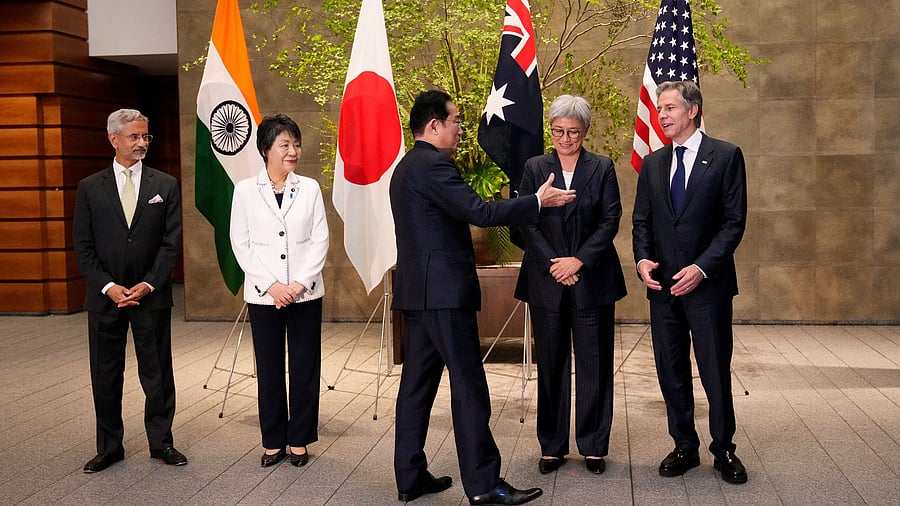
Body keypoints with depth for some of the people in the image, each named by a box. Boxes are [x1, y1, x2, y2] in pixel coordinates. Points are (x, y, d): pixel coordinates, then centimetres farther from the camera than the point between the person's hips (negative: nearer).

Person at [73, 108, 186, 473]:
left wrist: (147, 284, -10)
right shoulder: (90, 188, 4)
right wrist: (109, 287, -10)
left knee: (157, 373, 6)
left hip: (151, 295, -1)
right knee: (105, 376, 8)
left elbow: (171, 242, -1)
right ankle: (109, 448, 21)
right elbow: (83, 247, 1)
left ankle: (161, 443, 20)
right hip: (105, 297, 1)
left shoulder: (165, 186, 3)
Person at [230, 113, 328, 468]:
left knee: (305, 367, 5)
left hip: (305, 292, 1)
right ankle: (274, 441, 19)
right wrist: (272, 286, -10)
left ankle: (299, 439, 17)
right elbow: (240, 244, -1)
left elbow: (320, 240, 0)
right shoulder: (245, 190, 2)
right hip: (263, 294, 0)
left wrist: (298, 284, -11)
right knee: (269, 369, 7)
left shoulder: (310, 188, 3)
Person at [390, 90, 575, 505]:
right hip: (444, 290, -10)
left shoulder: (406, 167, 18)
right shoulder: (433, 165, -14)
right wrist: (539, 201, -12)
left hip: (416, 291, 10)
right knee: (468, 386, -6)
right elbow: (479, 212, -20)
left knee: (417, 383, 10)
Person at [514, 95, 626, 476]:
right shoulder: (534, 168, 6)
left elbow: (610, 221, -2)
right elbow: (526, 223, 0)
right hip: (547, 280, 1)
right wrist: (554, 264, -10)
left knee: (594, 364, 4)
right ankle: (552, 446, 16)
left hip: (592, 279, 0)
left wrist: (578, 260, -12)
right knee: (551, 365, 6)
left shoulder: (603, 168, 4)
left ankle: (593, 446, 15)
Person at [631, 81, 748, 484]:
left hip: (708, 284, -4)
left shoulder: (726, 156, -3)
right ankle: (684, 447, 23)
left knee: (716, 371, 3)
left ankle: (723, 450, 19)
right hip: (662, 285, 4)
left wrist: (702, 267, -17)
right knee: (671, 372, 10)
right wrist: (642, 260, -6)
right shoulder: (652, 163, 11)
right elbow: (641, 220, 12)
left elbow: (734, 221, -7)